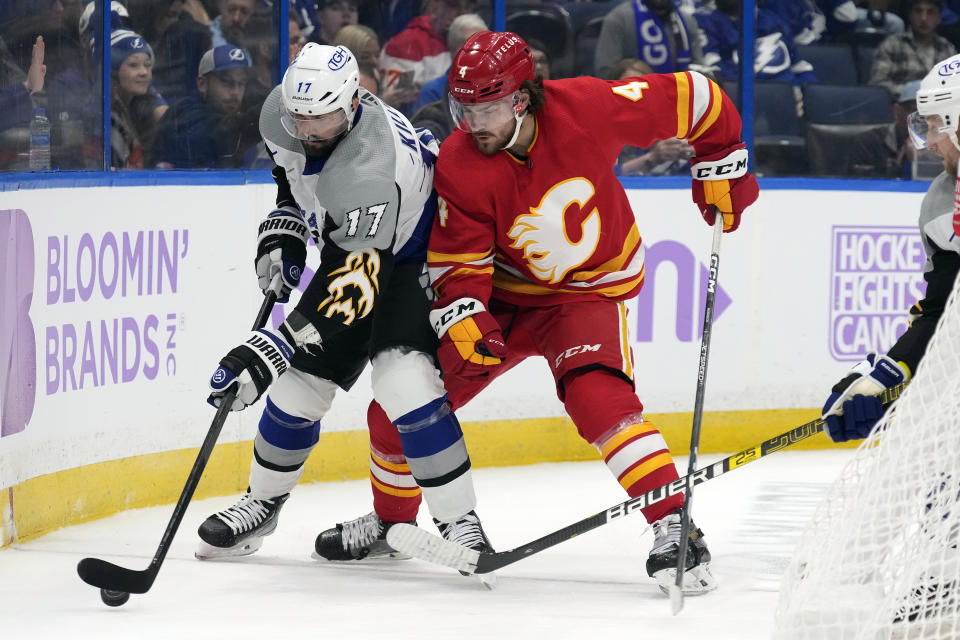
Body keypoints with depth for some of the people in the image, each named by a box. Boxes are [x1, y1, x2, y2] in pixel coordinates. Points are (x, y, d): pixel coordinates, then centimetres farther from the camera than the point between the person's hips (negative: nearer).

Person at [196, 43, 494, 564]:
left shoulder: (366, 175, -41)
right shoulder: (281, 115, -16)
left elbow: (350, 286, -44)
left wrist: (272, 350, -49)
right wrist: (284, 228, 1)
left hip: (417, 259, -8)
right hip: (348, 245, 8)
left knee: (403, 379, -28)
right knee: (300, 382, 8)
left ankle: (460, 526, -22)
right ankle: (263, 502, 31)